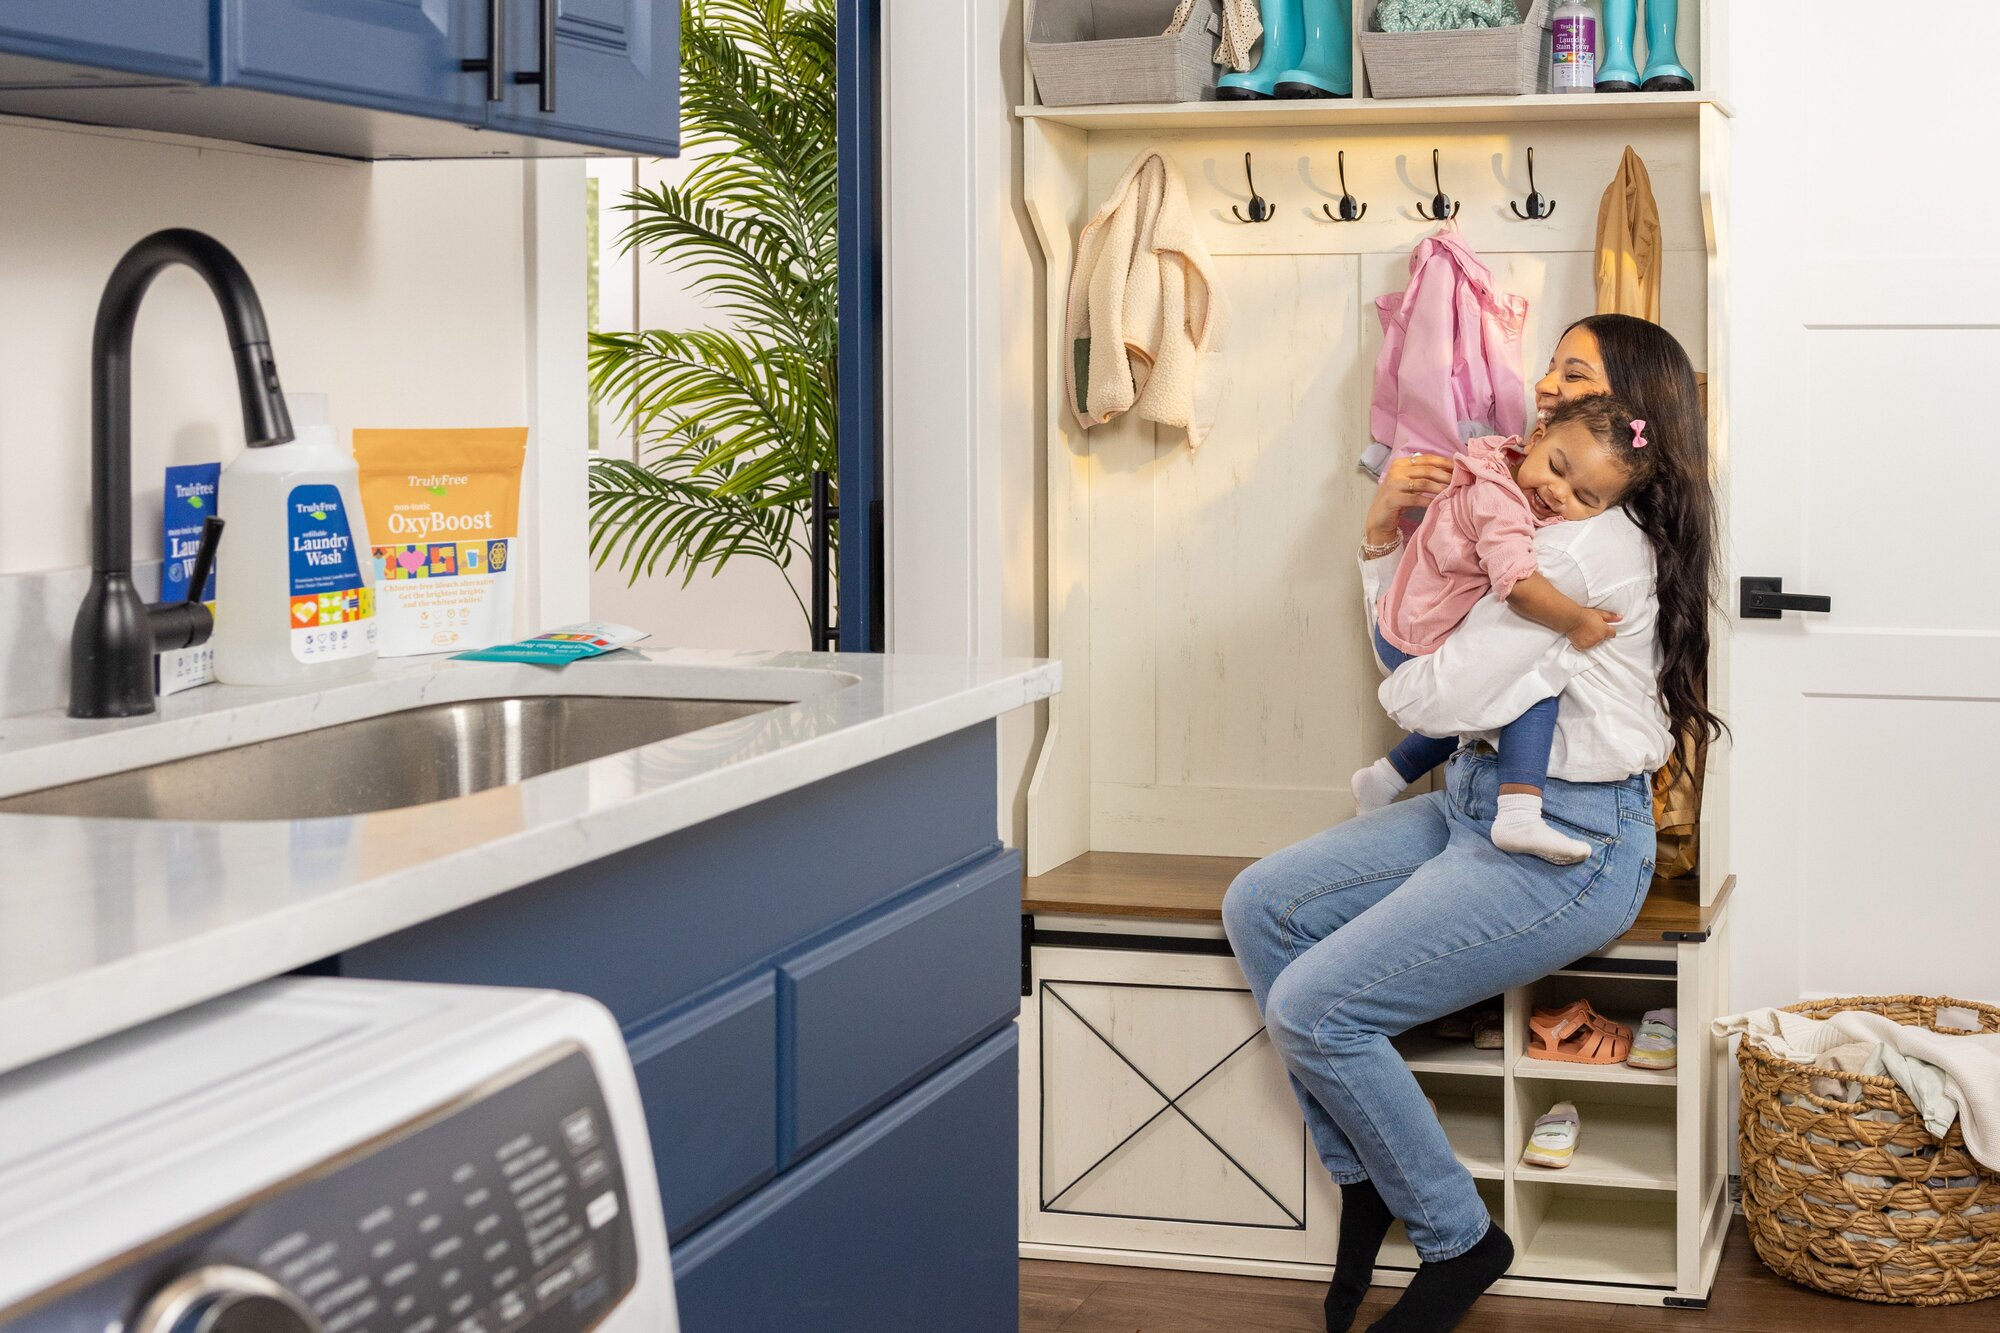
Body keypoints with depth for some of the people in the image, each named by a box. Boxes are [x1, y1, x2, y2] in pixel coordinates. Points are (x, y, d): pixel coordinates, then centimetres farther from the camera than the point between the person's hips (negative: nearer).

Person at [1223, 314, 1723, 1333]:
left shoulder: (1591, 542, -18)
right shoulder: (1538, 520, 14)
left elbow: (1441, 696, -20)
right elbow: (1411, 640, 18)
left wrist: (1403, 687, 4)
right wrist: (1384, 532, 2)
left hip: (1568, 845, -10)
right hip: (1479, 802, 10)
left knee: (1314, 1009, -15)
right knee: (1260, 906, 2)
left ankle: (1457, 1241, 3)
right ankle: (1364, 1180, 9)